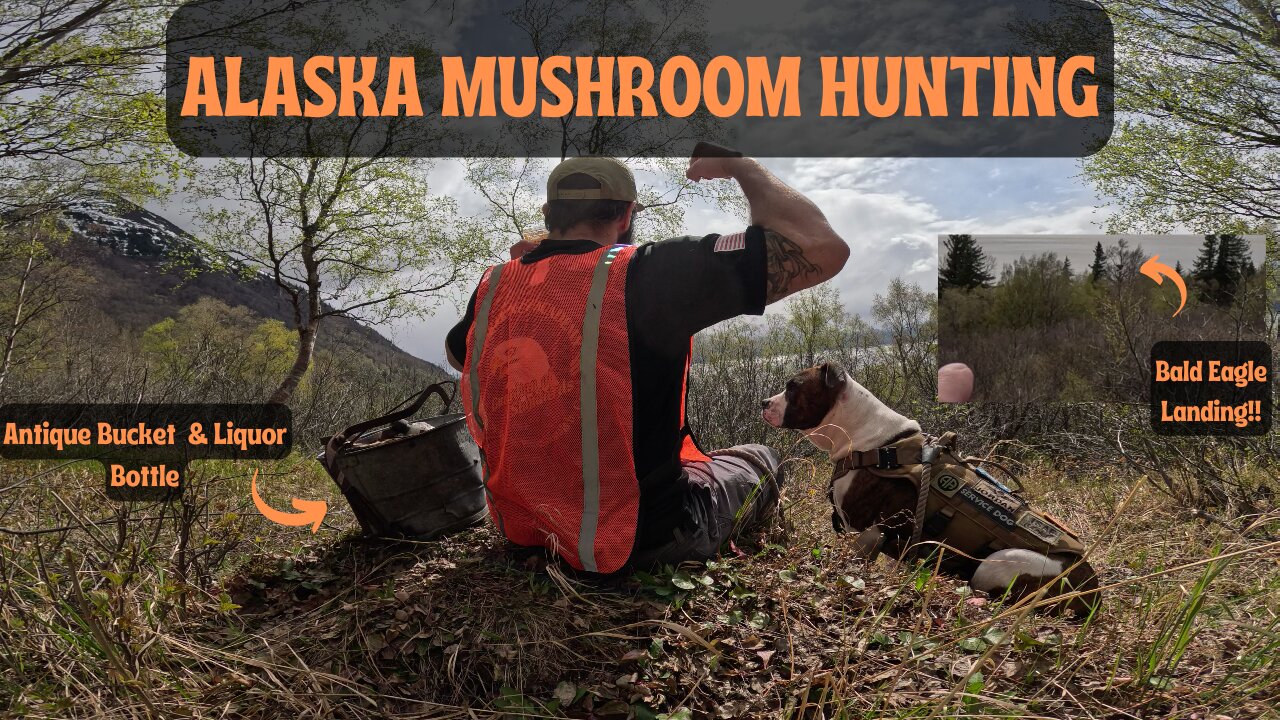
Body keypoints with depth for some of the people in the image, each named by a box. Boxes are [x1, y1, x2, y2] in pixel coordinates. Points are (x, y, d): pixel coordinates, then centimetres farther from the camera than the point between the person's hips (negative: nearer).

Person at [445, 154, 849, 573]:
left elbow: (456, 356, 19)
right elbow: (821, 248, -25)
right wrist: (737, 164, -10)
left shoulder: (493, 286, -5)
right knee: (760, 460, 24)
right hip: (642, 537, -5)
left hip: (521, 525, 6)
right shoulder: (646, 273, -22)